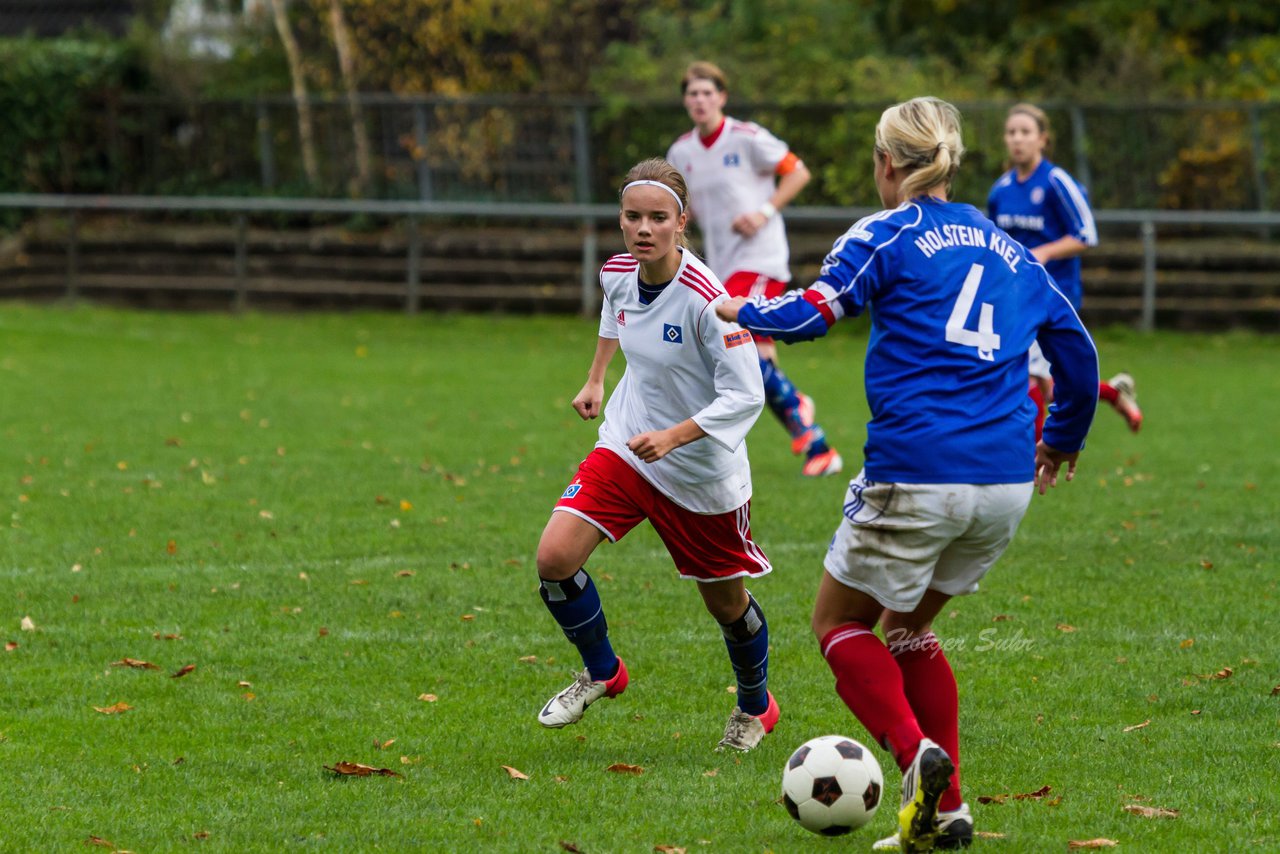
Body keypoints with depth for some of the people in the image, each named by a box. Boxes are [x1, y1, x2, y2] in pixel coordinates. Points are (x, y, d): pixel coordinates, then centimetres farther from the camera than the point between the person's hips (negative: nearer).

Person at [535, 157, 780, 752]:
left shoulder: (706, 299, -27)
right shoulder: (618, 274, -7)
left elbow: (746, 397, -25)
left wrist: (674, 436, -35)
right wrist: (595, 380, 23)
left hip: (703, 473, -5)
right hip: (626, 447, 5)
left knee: (726, 602, 12)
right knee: (554, 558, -14)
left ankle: (755, 707, 43)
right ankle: (601, 673, 13)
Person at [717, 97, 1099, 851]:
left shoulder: (885, 237, 1)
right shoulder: (1009, 249, 18)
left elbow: (815, 312, -12)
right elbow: (1078, 351, 22)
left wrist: (739, 310, 6)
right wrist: (1062, 441, 37)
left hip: (918, 476, -6)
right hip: (1008, 481, 6)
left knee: (839, 621, 13)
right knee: (907, 624, 24)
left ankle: (917, 754, -14)